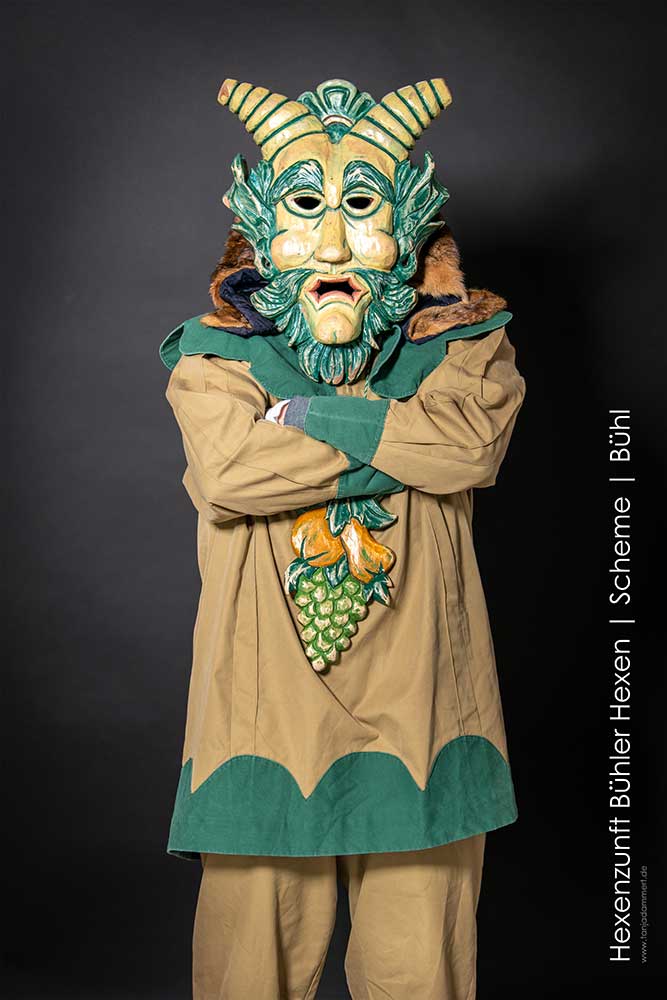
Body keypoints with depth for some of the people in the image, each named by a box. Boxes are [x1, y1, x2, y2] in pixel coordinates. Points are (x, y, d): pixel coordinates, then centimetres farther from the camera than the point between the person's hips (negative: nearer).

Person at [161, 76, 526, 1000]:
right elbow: (225, 471, -17)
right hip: (266, 706, 0)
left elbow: (475, 443, -17)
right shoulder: (218, 355, 3)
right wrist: (400, 440, -12)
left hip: (414, 703, 1)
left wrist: (307, 417, -13)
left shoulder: (461, 341, 5)